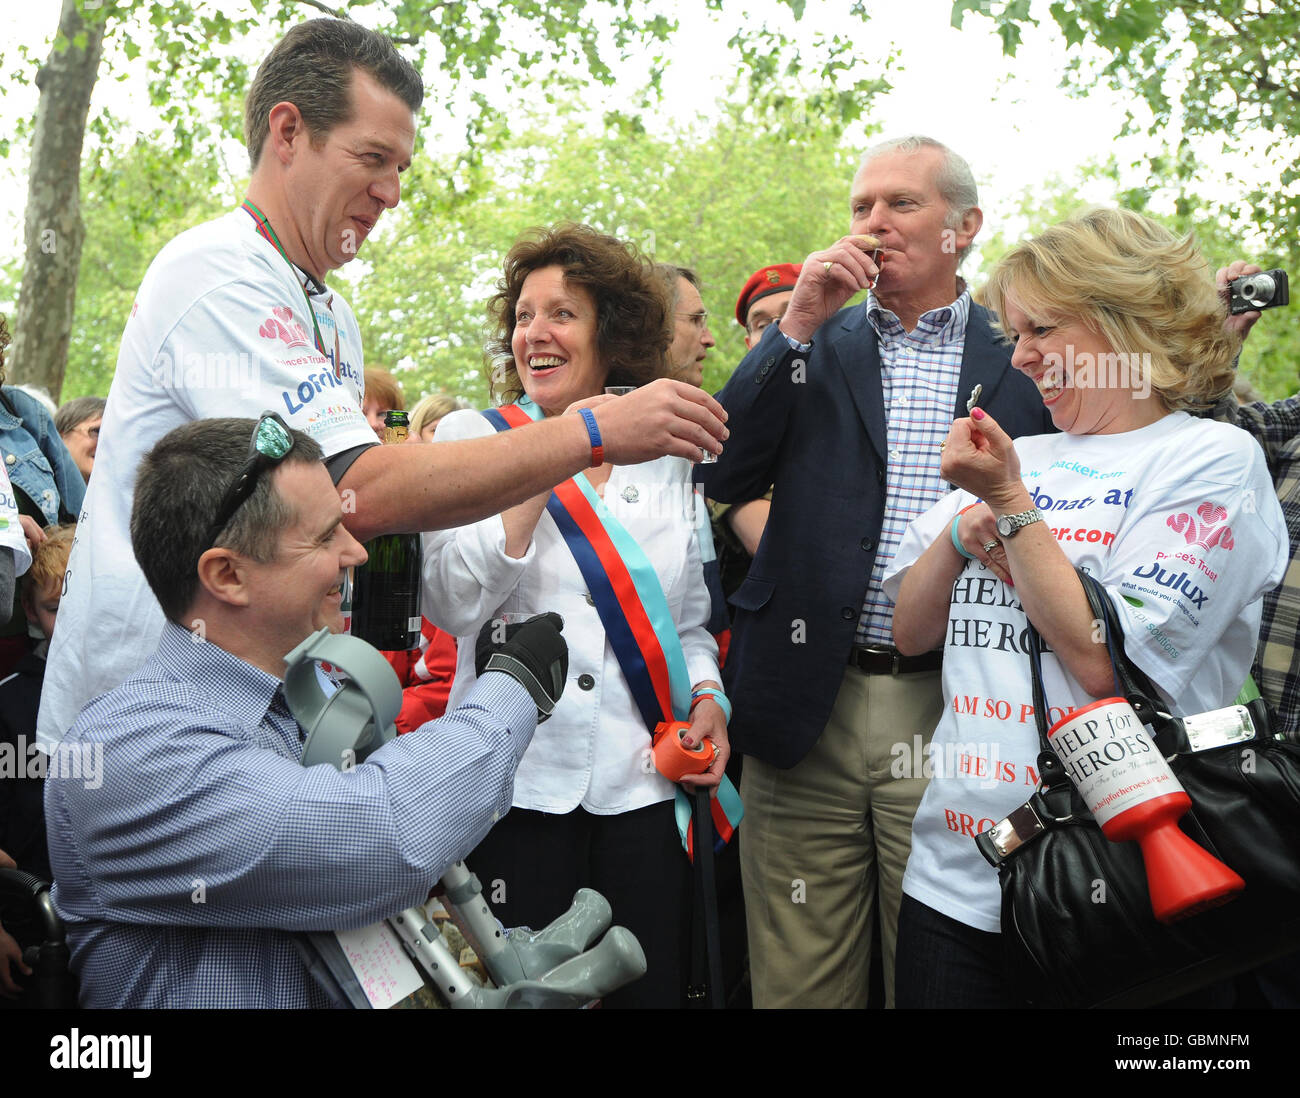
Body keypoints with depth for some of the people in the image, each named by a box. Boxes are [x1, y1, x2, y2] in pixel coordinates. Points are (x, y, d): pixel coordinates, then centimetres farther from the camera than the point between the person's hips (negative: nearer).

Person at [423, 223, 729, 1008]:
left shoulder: (664, 460, 10)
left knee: (652, 985, 7)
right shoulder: (472, 437, 3)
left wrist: (707, 696, -2)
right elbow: (452, 603, -10)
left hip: (644, 779, 2)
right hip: (522, 777, -2)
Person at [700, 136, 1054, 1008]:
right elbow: (725, 477, -2)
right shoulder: (812, 343, 10)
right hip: (809, 707, 2)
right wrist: (796, 325, -6)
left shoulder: (1020, 362, 5)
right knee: (799, 980, 10)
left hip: (952, 713, -1)